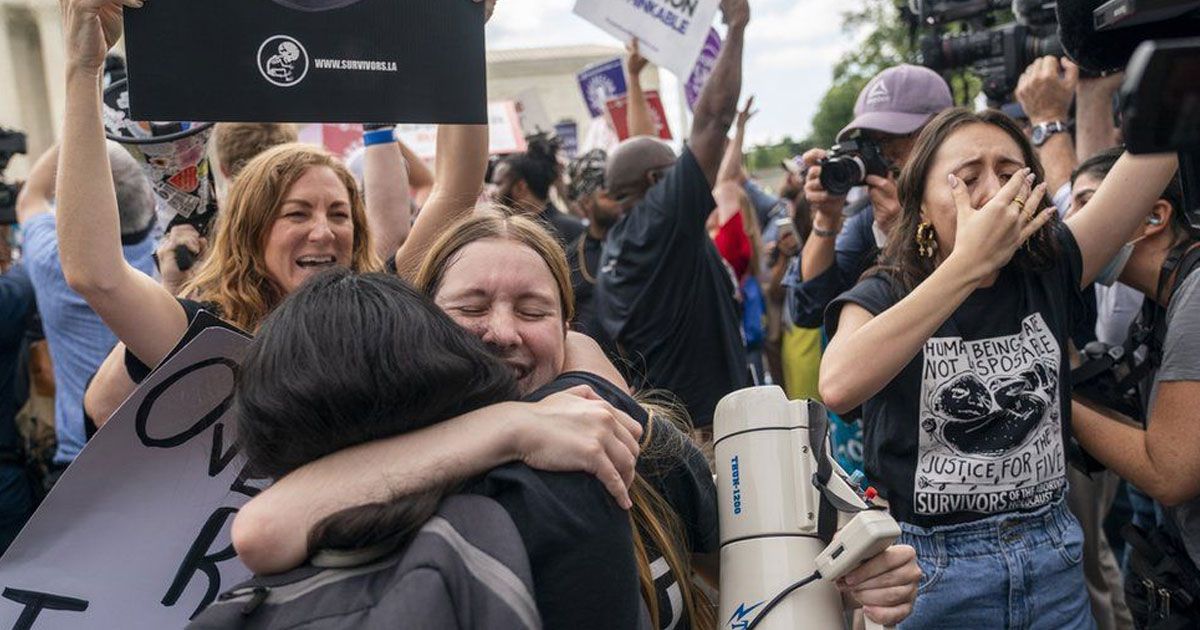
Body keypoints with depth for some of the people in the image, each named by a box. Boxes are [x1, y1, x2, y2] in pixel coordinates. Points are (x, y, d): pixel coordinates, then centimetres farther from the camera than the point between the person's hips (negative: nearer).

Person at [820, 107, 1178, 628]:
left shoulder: (1049, 275, -3)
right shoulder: (884, 297, -11)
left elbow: (1162, 133, -7)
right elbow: (838, 385, -34)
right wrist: (968, 264, -33)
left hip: (1054, 562, 3)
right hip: (931, 572, -3)